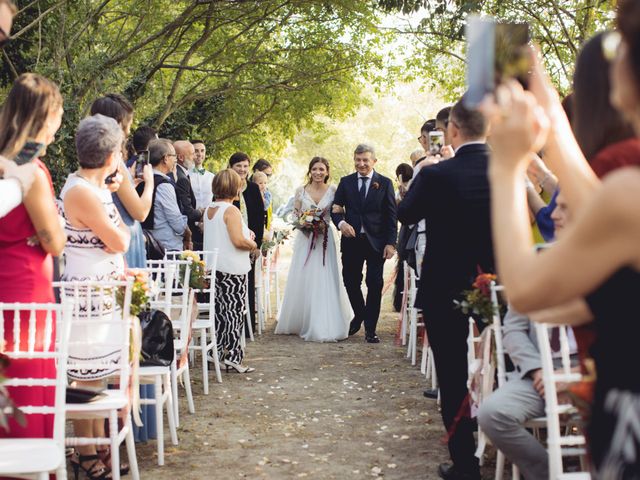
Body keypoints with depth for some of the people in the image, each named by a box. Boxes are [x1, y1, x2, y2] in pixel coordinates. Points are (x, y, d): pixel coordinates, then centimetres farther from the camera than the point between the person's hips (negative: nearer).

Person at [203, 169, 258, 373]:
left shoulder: (209, 209, 11)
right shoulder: (231, 210, -15)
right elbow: (238, 241, -23)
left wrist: (245, 233, 19)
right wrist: (253, 245, -3)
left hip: (213, 267, 8)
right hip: (232, 269, -8)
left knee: (220, 310, 13)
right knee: (235, 310, -3)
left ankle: (221, 353, 17)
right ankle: (233, 355, -3)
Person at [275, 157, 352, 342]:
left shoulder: (333, 190, 2)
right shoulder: (301, 191, 3)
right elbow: (295, 214, 6)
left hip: (325, 240, -1)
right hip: (305, 239, 1)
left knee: (325, 283, -3)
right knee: (303, 282, 3)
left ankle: (324, 325, 5)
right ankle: (300, 322, 19)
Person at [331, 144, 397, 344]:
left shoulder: (385, 183, 2)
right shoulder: (345, 182, 7)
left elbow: (391, 216, 0)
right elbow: (335, 209, 5)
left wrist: (391, 243, -7)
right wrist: (341, 223, -18)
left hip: (376, 242, -2)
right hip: (352, 240, 2)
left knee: (375, 285, -1)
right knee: (350, 282, 7)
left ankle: (370, 328, 9)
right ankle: (359, 315, 33)